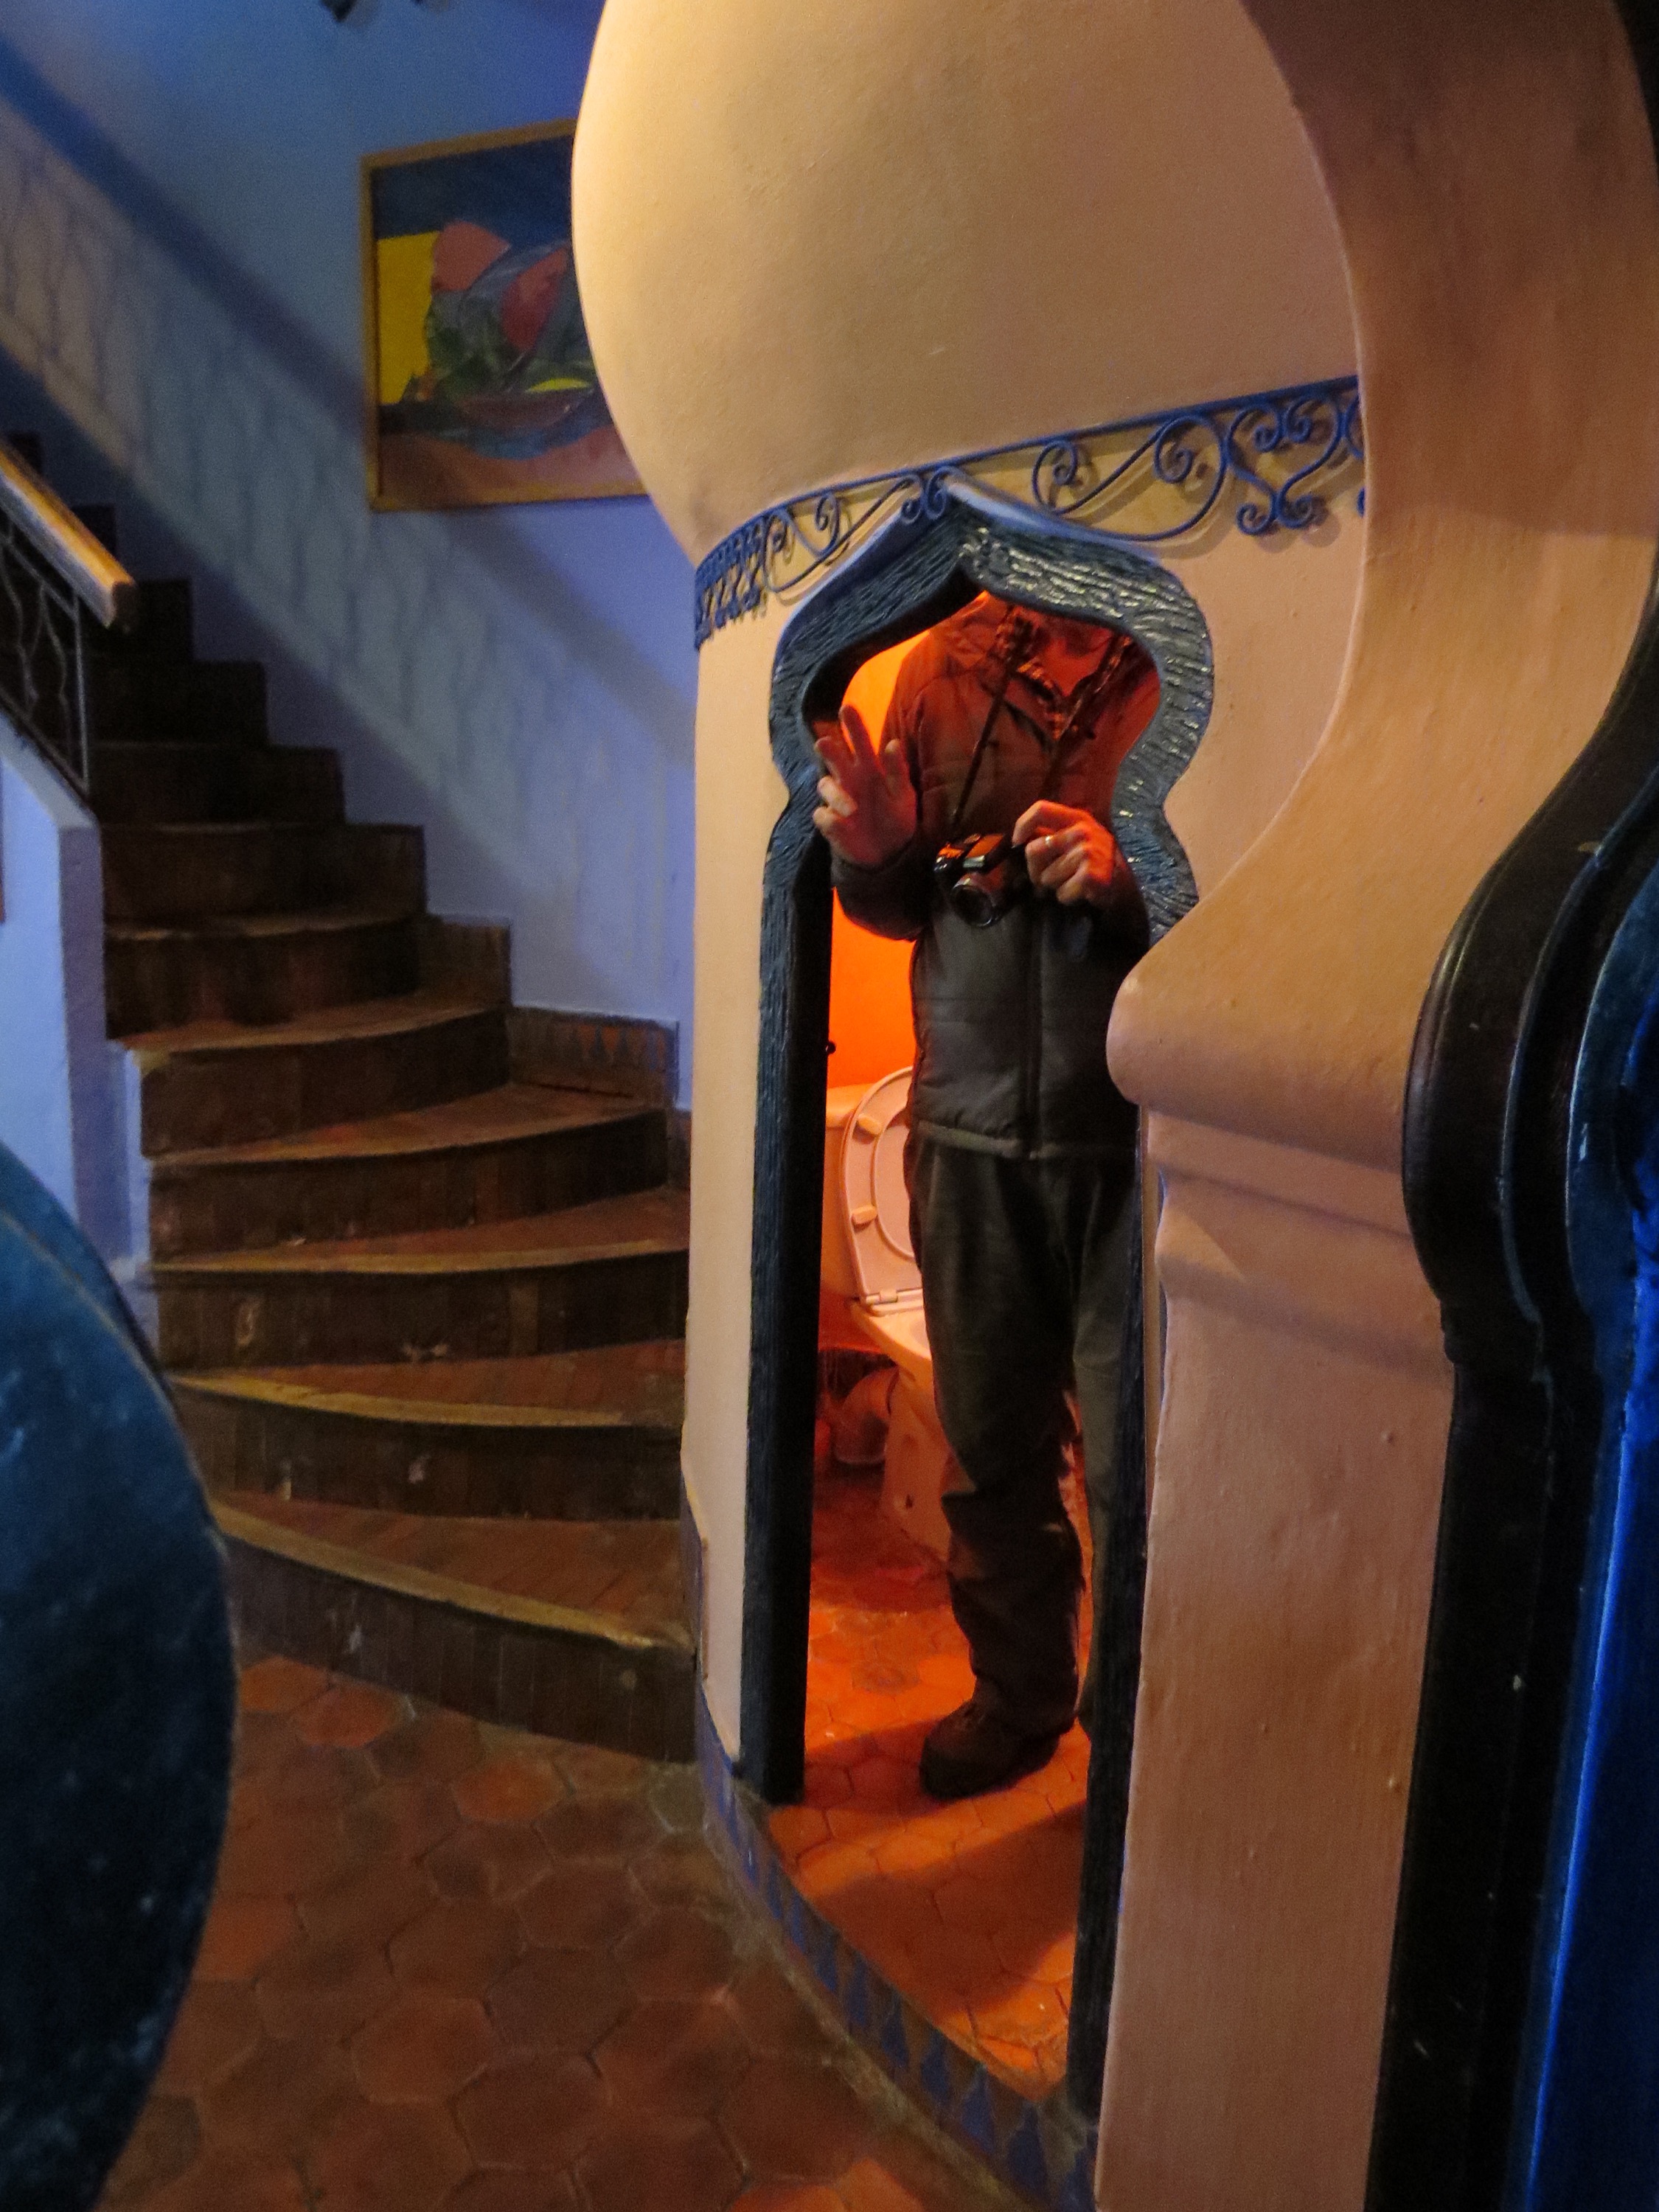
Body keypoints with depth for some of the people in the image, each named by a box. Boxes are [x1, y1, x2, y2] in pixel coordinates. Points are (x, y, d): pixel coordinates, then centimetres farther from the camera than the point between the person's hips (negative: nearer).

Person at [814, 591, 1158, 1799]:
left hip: (1135, 1140, -4)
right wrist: (877, 852, -5)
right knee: (991, 1448, 17)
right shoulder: (947, 665, 8)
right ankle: (1021, 1692, 40)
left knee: (1134, 1463, 4)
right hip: (972, 1125, 5)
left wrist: (1130, 875, -24)